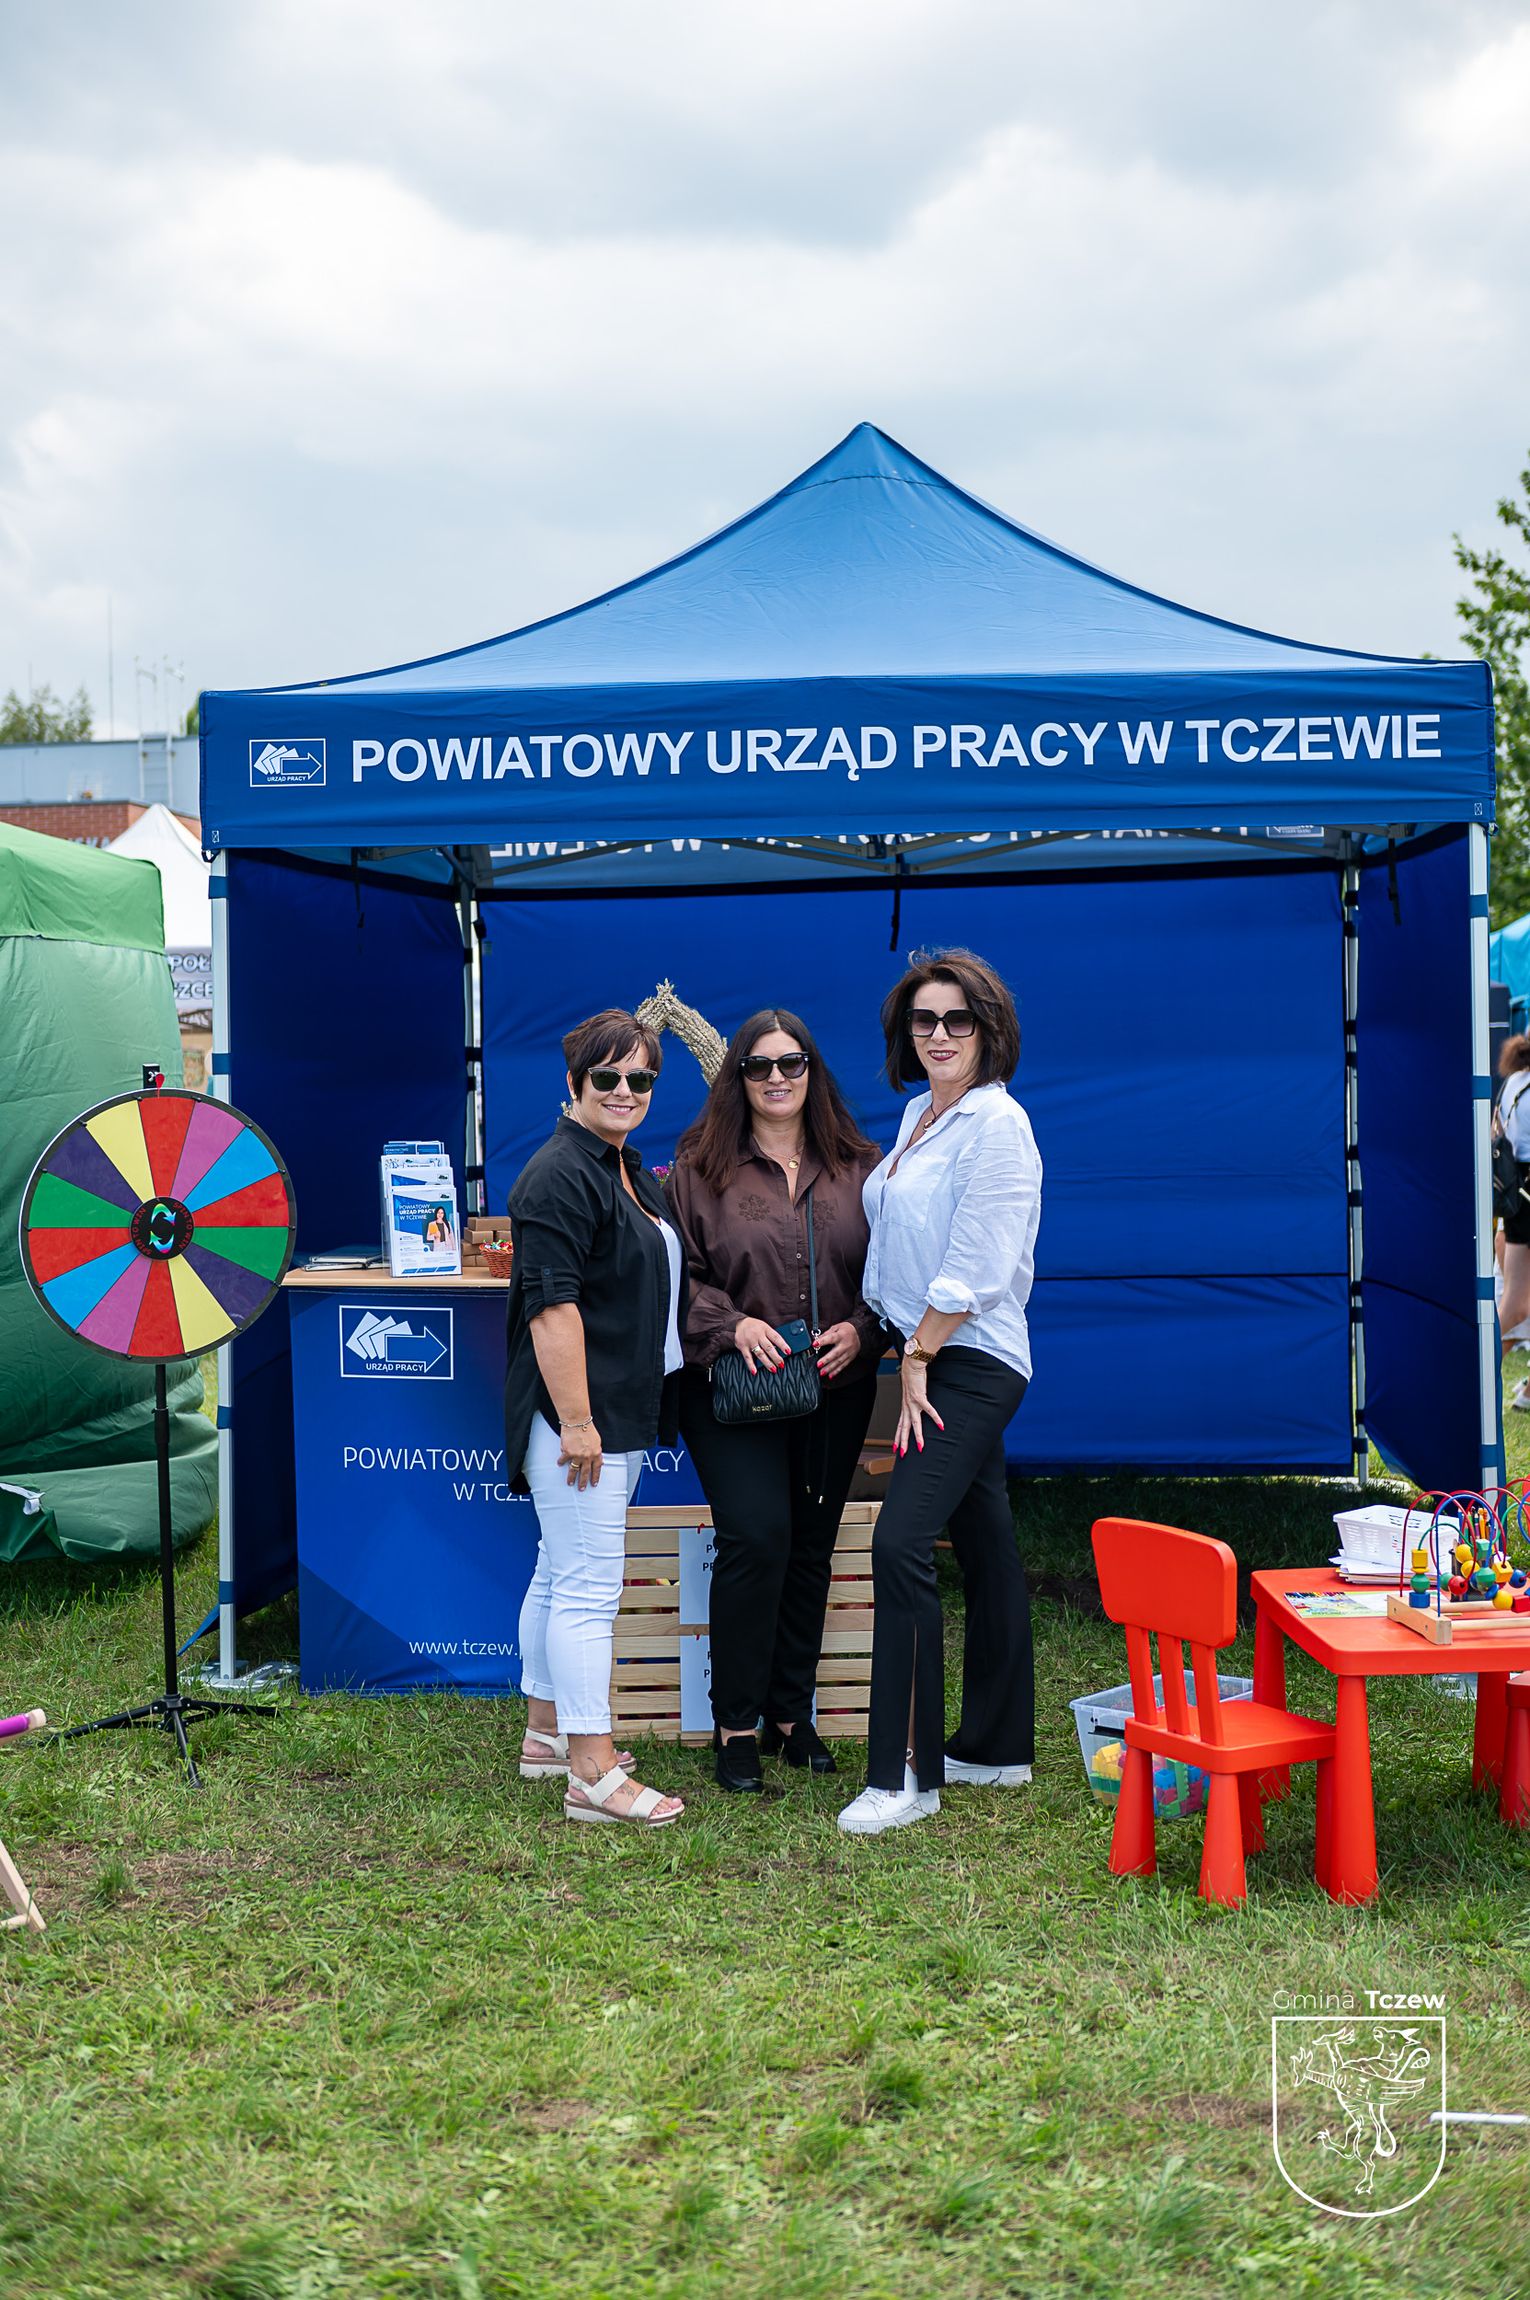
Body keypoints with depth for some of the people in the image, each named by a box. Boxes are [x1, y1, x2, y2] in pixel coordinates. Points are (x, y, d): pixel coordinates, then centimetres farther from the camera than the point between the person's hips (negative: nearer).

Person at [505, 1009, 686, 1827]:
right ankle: (593, 1775, -6)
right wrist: (576, 1421, -24)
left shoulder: (630, 1170, 16)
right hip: (574, 1412, -10)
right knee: (588, 1586, -8)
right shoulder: (559, 1177, -16)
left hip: (620, 1413, 10)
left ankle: (546, 1733, 28)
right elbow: (552, 1305, -22)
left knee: (561, 1575, 17)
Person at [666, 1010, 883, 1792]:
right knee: (756, 1538, -13)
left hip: (835, 1391, 4)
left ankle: (792, 1713, 23)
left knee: (811, 1549, 9)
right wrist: (731, 1324, -17)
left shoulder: (856, 1168, 7)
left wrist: (860, 1329, -8)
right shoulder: (700, 1168, -1)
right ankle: (734, 1724, 1)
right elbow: (679, 1275, -3)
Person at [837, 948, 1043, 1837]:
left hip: (970, 1364, -9)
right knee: (986, 1548, 15)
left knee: (901, 1542, -15)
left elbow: (975, 1269, -18)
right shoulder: (920, 1114, 14)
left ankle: (906, 1772, -9)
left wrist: (918, 1358, -12)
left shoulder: (996, 1124, -14)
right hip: (932, 1359, 9)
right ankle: (997, 1746, 25)